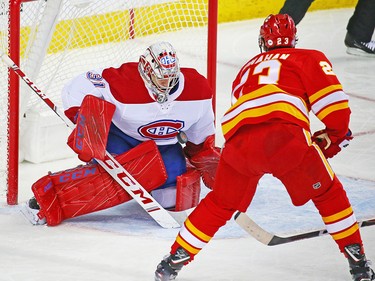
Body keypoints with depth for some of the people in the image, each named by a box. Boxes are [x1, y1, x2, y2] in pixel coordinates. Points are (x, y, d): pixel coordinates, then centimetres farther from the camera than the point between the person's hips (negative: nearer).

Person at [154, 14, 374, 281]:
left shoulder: (248, 69, 37)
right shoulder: (310, 58, 23)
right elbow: (333, 101, 8)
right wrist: (333, 136, 25)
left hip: (238, 138, 3)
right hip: (285, 134, -3)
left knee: (220, 204, 24)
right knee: (327, 193, 18)